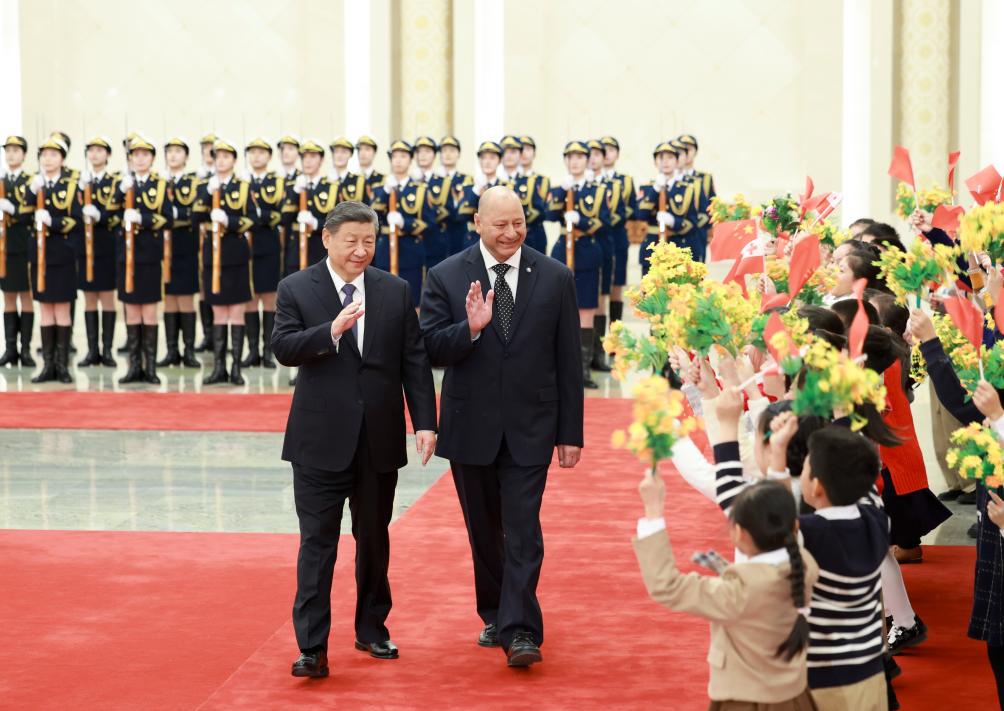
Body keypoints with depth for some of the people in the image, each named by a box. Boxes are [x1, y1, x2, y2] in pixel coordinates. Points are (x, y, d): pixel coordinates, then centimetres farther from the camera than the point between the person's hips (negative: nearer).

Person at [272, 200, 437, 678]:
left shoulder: (395, 292, 6)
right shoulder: (296, 289, -1)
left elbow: (414, 361, 5)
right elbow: (284, 348, -13)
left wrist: (425, 422, -2)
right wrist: (331, 331, -29)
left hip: (379, 438, 3)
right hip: (321, 439, -3)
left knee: (374, 539, 14)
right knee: (318, 542, -4)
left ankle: (371, 629, 29)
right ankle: (312, 647, -4)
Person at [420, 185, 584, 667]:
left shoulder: (555, 279, 0)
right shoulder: (446, 277, -2)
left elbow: (568, 362, 2)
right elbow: (431, 351, -7)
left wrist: (571, 433, 1)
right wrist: (470, 328, -26)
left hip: (529, 428, -1)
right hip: (471, 427, 1)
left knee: (522, 531, -8)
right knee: (484, 531, 14)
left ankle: (520, 632, -8)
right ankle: (495, 616, 29)